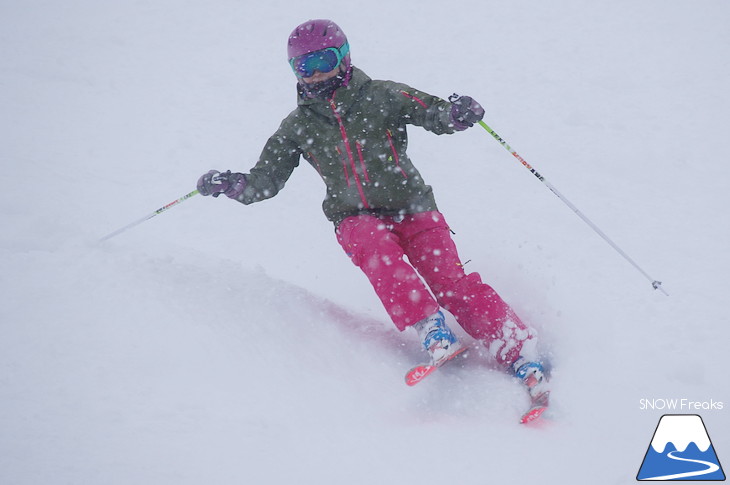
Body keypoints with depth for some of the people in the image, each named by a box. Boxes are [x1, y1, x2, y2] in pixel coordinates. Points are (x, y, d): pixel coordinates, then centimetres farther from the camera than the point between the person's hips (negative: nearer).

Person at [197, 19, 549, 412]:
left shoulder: (381, 96, 4)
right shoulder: (298, 126, 11)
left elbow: (435, 114, -2)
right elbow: (263, 182, 14)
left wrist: (457, 113, -25)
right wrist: (227, 184, -5)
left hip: (412, 207, -1)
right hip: (356, 219, 1)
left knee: (451, 283, -18)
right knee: (377, 247, -34)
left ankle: (519, 354, -18)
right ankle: (433, 333, -38)